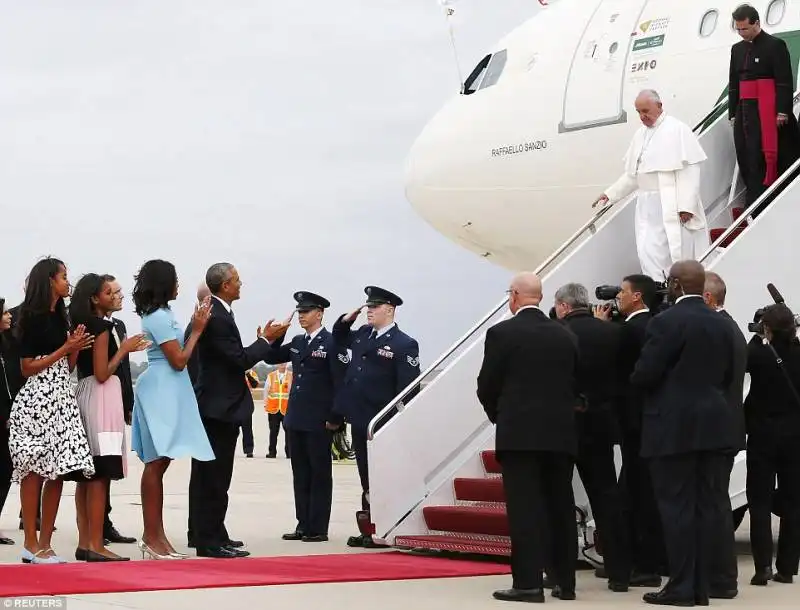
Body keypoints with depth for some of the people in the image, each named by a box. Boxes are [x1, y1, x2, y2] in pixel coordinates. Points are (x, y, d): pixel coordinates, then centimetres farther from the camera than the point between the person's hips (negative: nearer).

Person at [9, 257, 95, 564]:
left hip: (62, 398, 8)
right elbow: (27, 368, -10)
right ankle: (31, 545, -1)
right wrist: (66, 348, -10)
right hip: (38, 400, -8)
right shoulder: (33, 317, -6)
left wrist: (76, 347, 1)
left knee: (58, 472, 2)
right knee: (34, 472, -5)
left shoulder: (60, 318, 17)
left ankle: (45, 544, 6)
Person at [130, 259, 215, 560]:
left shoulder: (159, 314, 16)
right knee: (157, 463, -9)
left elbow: (176, 357, 16)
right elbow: (178, 361, -16)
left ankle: (154, 535, 12)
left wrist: (195, 326, 11)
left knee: (158, 463, 9)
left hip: (166, 391, 11)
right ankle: (152, 537, -8)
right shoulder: (160, 317, -14)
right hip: (162, 391, -11)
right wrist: (197, 330, -9)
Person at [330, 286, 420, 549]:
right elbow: (339, 339, 33)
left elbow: (408, 389, -13)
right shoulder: (362, 335, 11)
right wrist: (346, 320, 13)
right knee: (367, 480, 13)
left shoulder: (404, 344, -10)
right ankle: (367, 530, 18)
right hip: (359, 420, 7)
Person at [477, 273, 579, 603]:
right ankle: (565, 581, 15)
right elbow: (575, 385, 9)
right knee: (561, 507, 10)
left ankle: (528, 582, -7)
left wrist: (497, 414, 15)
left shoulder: (501, 333, -7)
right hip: (561, 433, 4)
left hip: (519, 434, -4)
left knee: (524, 508, -4)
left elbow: (487, 386, -3)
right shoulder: (566, 335, 6)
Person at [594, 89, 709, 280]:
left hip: (673, 206, -6)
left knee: (679, 255, -4)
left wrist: (686, 205, -18)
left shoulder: (677, 130, -5)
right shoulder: (641, 134, 16)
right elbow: (632, 175, 23)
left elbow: (690, 170, -11)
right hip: (647, 206, 6)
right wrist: (610, 194, 15)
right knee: (648, 254, -2)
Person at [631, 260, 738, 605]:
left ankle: (681, 587, -2)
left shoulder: (667, 322, -12)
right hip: (713, 425, 7)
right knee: (706, 505, 8)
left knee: (677, 506, -3)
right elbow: (727, 375, 14)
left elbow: (644, 375, -14)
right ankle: (701, 586, 11)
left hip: (674, 427, -6)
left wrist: (637, 382, 7)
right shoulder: (722, 325, 9)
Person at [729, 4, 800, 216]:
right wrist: (733, 113, 13)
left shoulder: (775, 46, -4)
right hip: (745, 110, 6)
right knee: (747, 160, 2)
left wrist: (782, 112, -15)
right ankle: (754, 205, 7)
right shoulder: (737, 49, 15)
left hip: (768, 111, -6)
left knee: (761, 160, -11)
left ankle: (758, 208, -11)